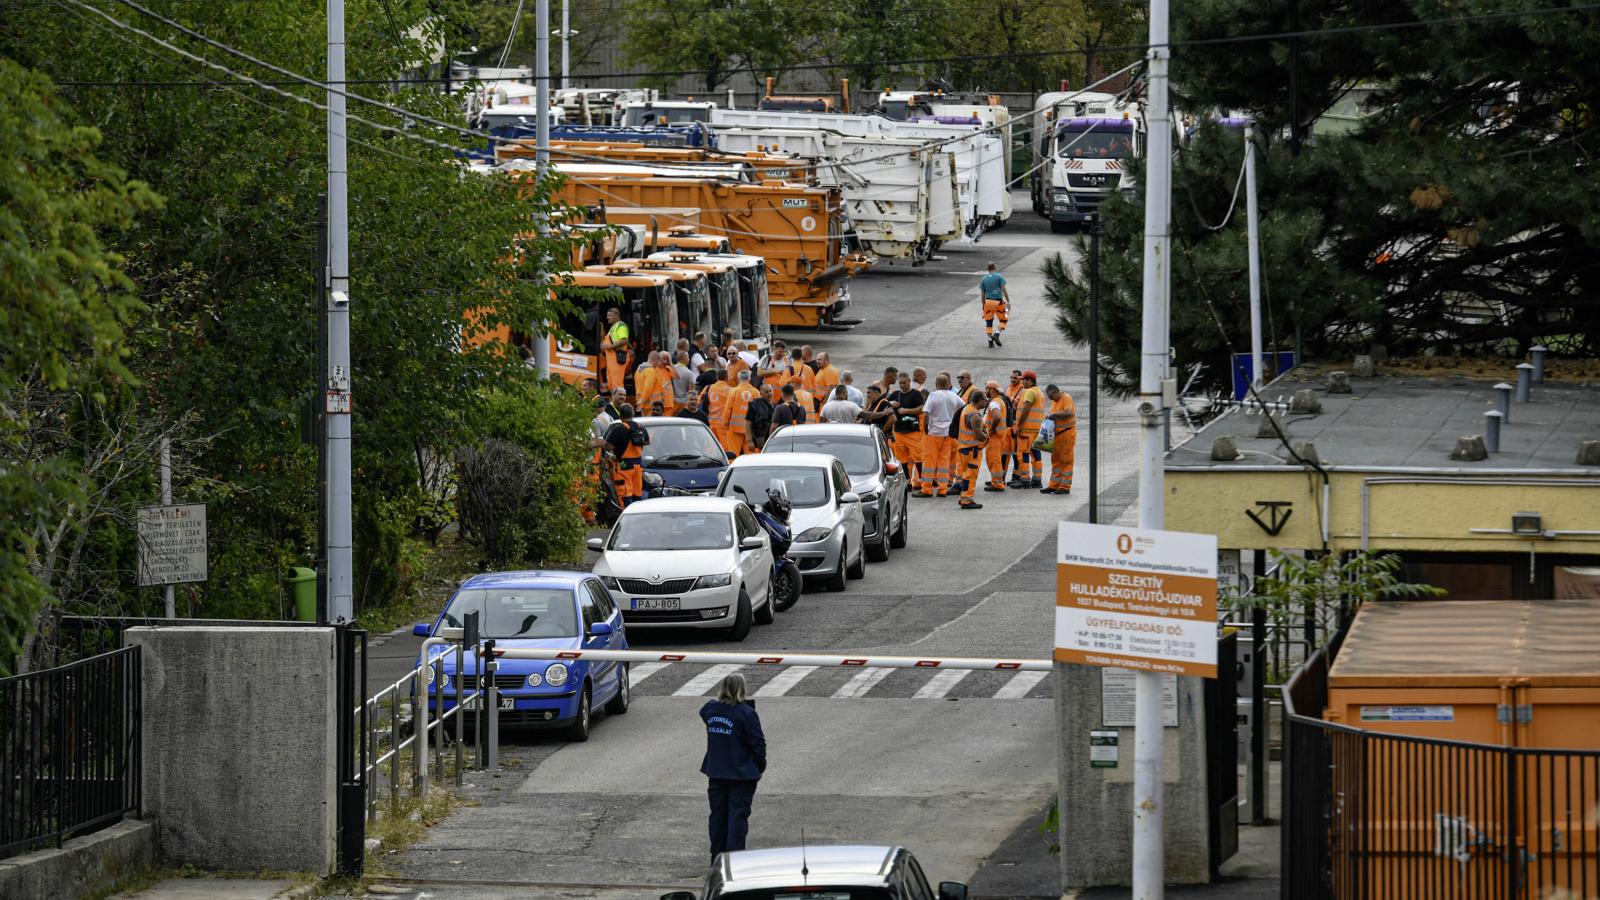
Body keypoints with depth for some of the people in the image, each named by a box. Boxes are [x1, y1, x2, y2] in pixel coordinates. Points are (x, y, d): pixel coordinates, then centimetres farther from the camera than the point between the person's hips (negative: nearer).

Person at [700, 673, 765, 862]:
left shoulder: (710, 709, -1)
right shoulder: (746, 713, -16)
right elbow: (758, 743, -12)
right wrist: (760, 767, 4)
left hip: (716, 773, 5)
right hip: (742, 774, -5)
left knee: (718, 816, 14)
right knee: (738, 816, 0)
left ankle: (717, 859, 20)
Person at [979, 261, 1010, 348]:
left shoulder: (984, 279, 9)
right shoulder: (999, 277, 0)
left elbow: (982, 294, 12)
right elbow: (1004, 289, -6)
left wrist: (983, 306, 18)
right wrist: (1008, 302, -3)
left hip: (988, 302, 3)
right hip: (998, 301, -3)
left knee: (989, 322, 10)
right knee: (1004, 320, 11)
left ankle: (990, 341, 6)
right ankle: (997, 334, -9)